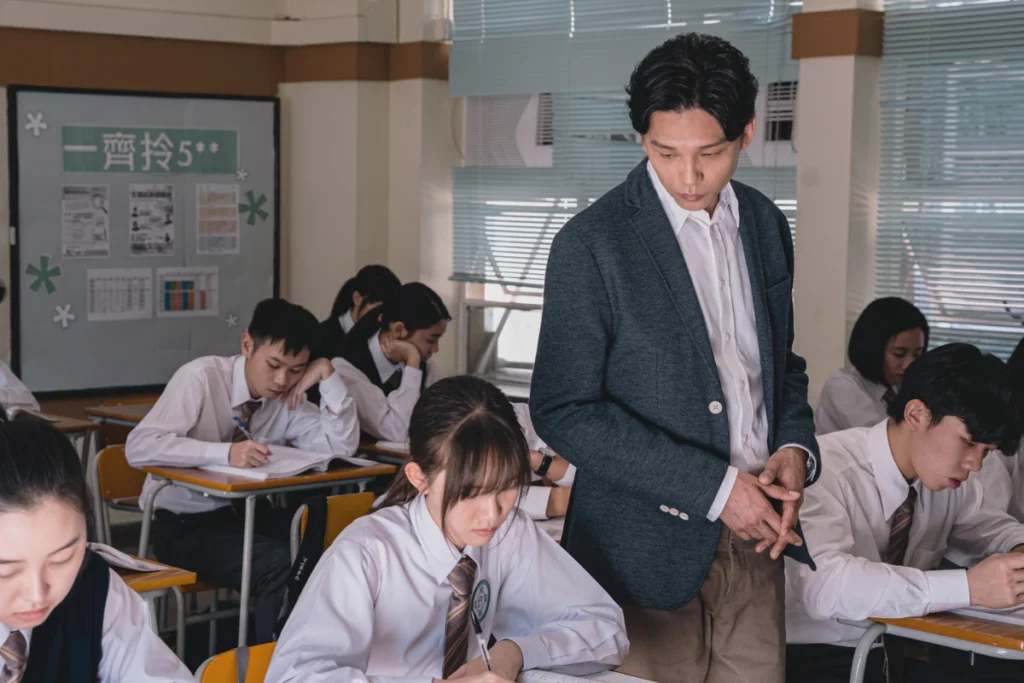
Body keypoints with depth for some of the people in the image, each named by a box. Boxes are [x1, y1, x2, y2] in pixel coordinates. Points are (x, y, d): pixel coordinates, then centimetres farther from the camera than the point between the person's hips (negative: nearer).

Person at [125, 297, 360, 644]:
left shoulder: (288, 398, 0)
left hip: (245, 513, 6)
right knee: (280, 563, -30)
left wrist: (327, 375, -17)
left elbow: (342, 445, -7)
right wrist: (225, 453, -38)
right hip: (184, 524, -6)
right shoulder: (202, 376, -16)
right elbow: (139, 446, -28)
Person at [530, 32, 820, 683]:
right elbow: (564, 411, -14)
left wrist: (795, 447, -2)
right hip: (652, 550, -5)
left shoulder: (764, 223, 7)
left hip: (754, 533, 5)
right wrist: (713, 487, -16)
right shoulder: (592, 244, -11)